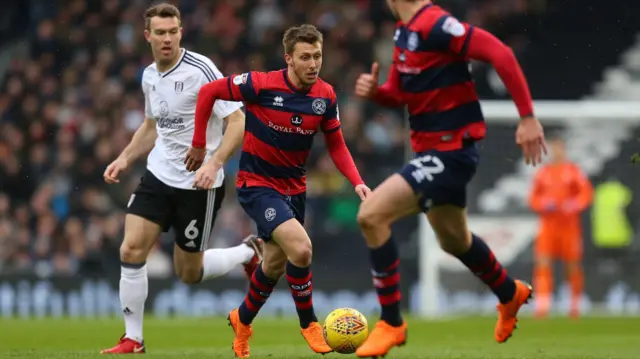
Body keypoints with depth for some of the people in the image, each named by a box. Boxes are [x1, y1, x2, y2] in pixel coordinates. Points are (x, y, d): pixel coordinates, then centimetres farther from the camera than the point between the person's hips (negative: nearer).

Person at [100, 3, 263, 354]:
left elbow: (237, 121, -17)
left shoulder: (200, 70, -16)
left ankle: (249, 253, 31)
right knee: (131, 250, -10)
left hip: (199, 184, -6)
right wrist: (124, 158, 11)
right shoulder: (149, 76, 6)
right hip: (158, 176, 6)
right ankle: (133, 339, 1)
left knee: (189, 272, 4)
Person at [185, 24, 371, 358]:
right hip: (256, 183, -6)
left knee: (275, 265, 19)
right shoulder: (261, 85, -21)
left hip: (293, 187, 6)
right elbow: (208, 92, -11)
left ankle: (242, 320, 46)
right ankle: (308, 323, -3)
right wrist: (199, 147, -10)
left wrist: (356, 182, -11)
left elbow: (336, 145, 4)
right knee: (300, 248, -25)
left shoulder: (325, 96, -7)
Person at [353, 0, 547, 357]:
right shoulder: (405, 32, 8)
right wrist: (374, 90, -6)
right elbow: (399, 94, 17)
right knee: (454, 240, 27)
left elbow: (501, 54, -26)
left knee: (371, 215, -19)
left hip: (451, 150, -10)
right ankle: (510, 294, 54)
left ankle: (391, 324, -8)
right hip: (432, 150, 10)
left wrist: (528, 118, -26)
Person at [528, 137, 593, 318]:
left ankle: (575, 304, 18)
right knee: (542, 263, -12)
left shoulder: (574, 171, 1)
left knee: (573, 265, 2)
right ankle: (542, 304, -16)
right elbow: (533, 199, 12)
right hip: (548, 224, 2)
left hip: (569, 225, -2)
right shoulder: (542, 173, 10)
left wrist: (574, 205, -20)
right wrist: (544, 204, -8)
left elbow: (586, 193, -4)